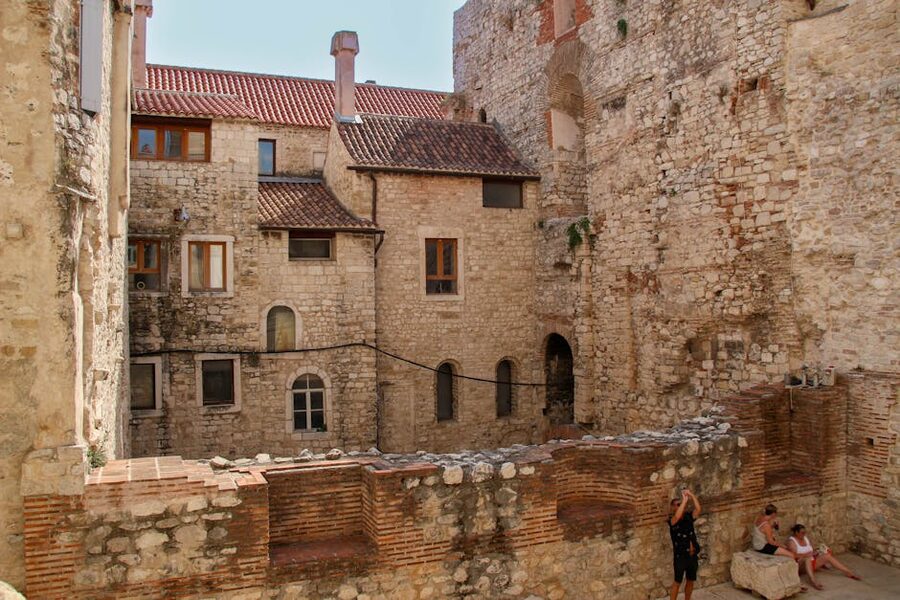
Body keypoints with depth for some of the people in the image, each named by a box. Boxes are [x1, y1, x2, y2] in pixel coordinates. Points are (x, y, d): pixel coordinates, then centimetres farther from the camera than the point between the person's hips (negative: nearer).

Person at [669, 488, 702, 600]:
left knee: (691, 580, 16)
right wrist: (685, 499, -33)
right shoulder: (672, 521, -14)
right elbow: (677, 516, -36)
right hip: (680, 556, -5)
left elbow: (698, 509, -12)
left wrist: (691, 495, -21)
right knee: (677, 582, 2)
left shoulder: (688, 517, 2)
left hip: (692, 555, 5)